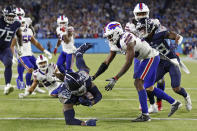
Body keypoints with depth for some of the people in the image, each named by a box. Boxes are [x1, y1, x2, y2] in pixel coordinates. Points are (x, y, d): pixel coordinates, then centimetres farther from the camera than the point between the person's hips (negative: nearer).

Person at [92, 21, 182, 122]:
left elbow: (128, 63, -32)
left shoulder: (126, 40, -29)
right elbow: (106, 63, 6)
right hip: (146, 58, 10)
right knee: (149, 87, 17)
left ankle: (145, 115, -16)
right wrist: (93, 77, -2)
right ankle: (174, 103, 31)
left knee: (138, 83, -18)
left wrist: (115, 79, -34)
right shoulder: (115, 44, 1)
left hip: (151, 57, -10)